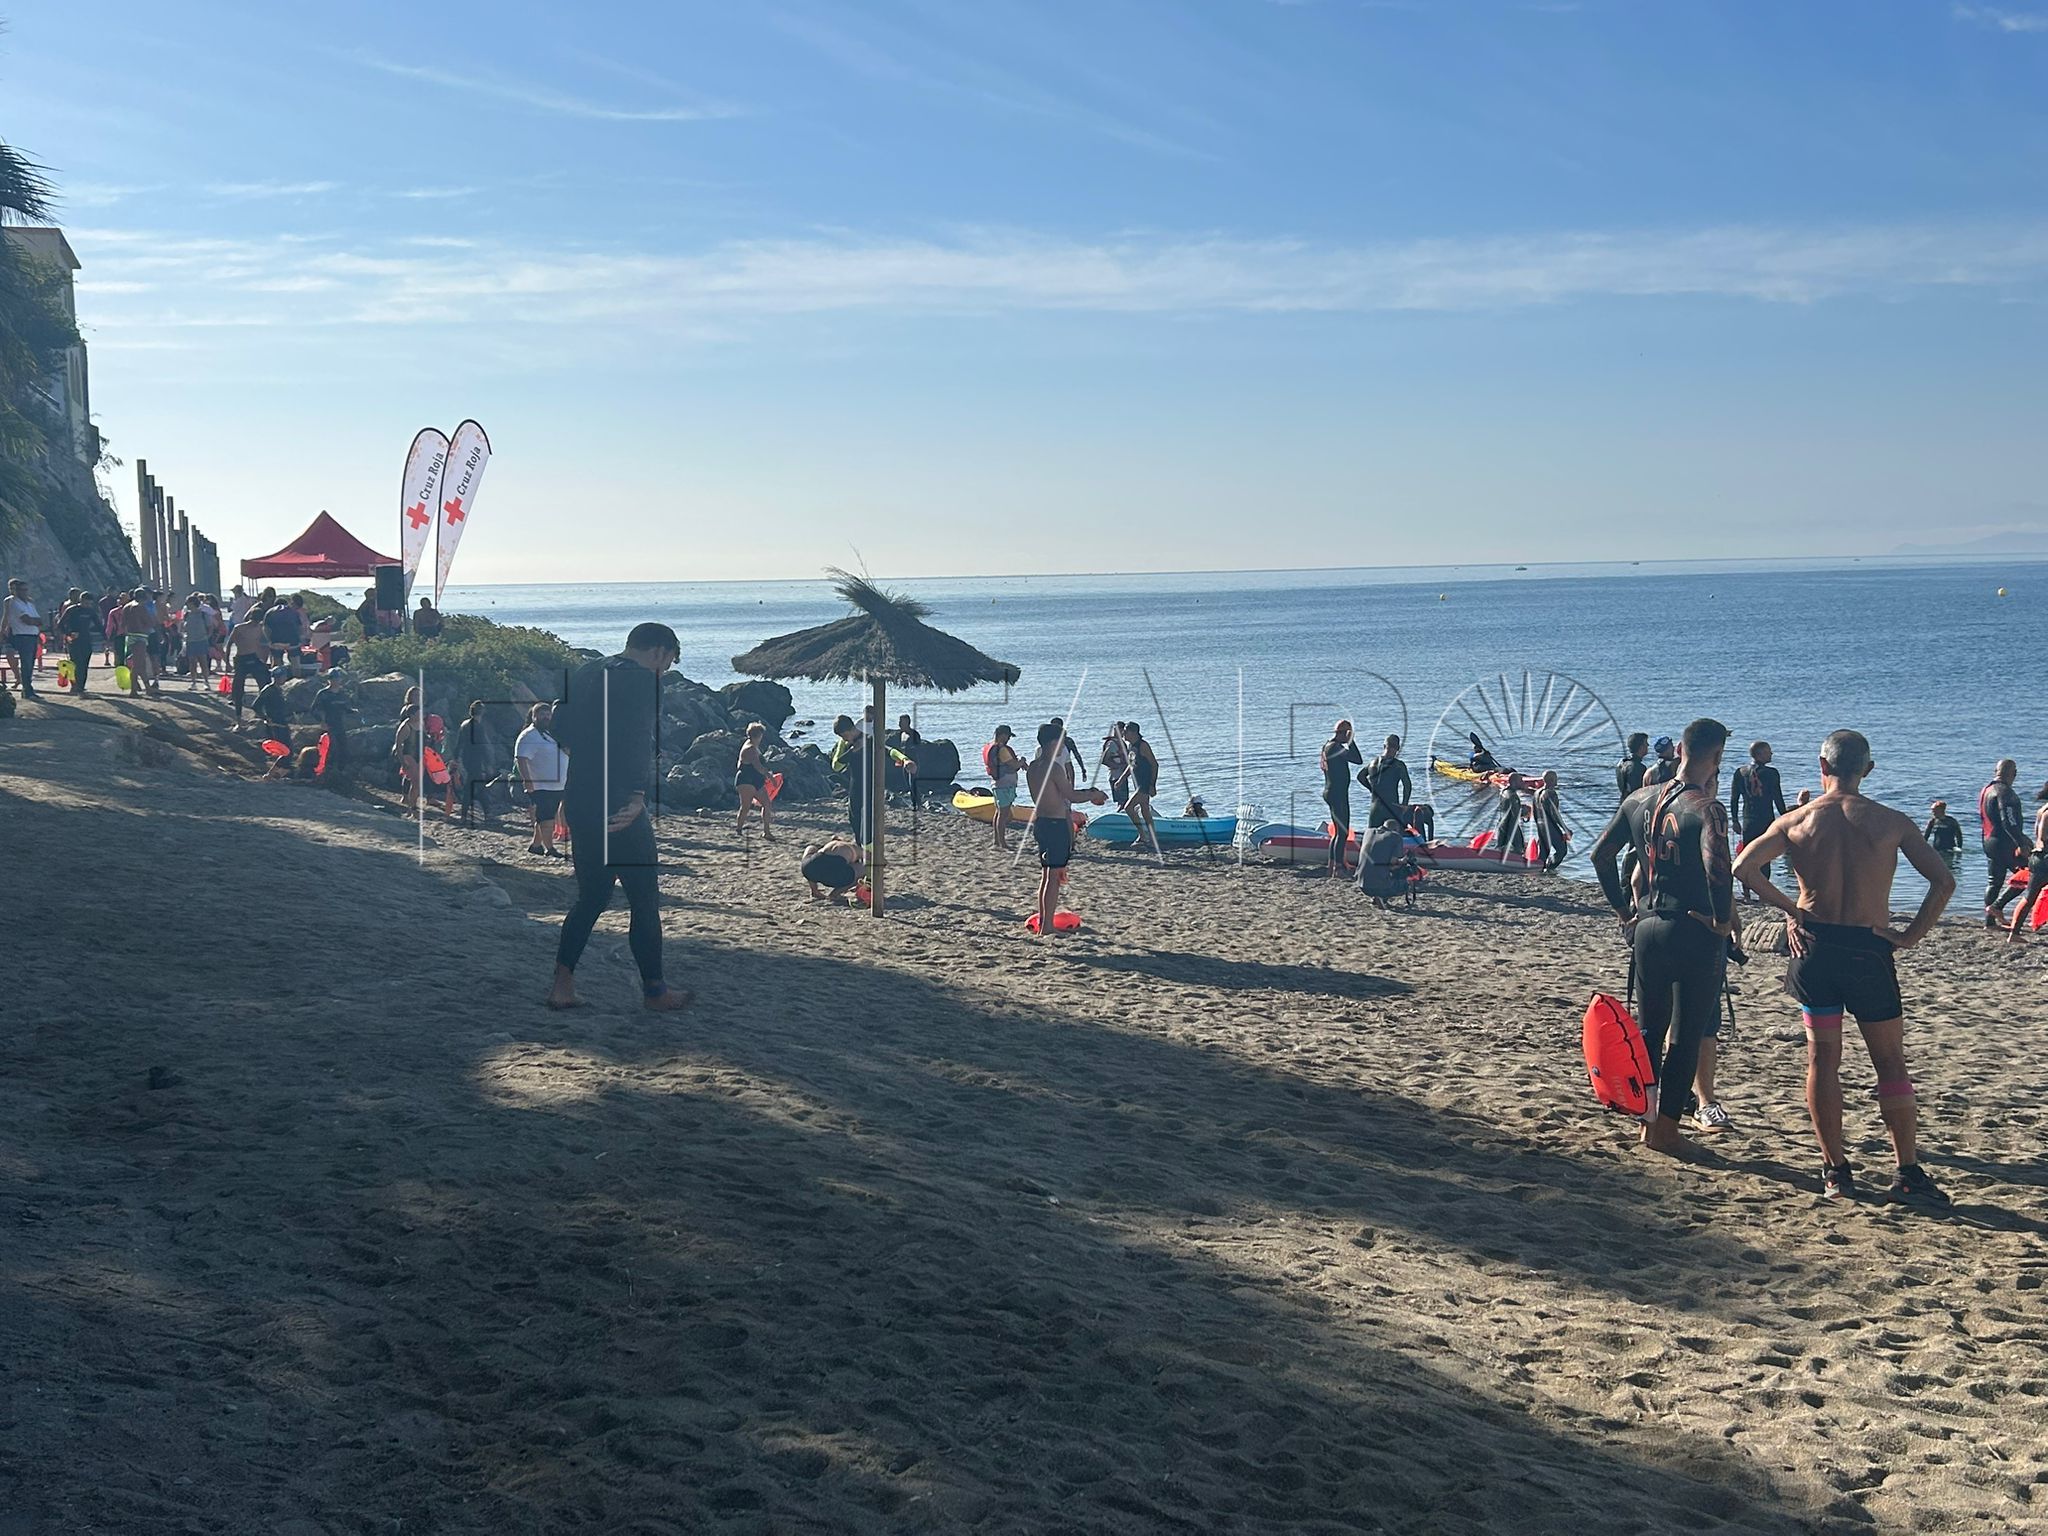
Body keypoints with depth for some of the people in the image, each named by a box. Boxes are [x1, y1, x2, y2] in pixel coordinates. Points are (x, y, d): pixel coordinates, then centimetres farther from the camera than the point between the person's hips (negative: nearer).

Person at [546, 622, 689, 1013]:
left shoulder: (584, 673, 14)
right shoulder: (642, 680, -11)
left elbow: (561, 725, 15)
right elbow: (639, 741, -23)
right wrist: (639, 794, -26)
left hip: (579, 801, 8)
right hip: (619, 806, -8)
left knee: (590, 896, 16)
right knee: (645, 898, 5)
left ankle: (562, 984, 10)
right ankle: (655, 991, 12)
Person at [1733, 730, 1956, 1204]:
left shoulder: (1797, 821, -1)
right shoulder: (1891, 822, -4)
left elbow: (1744, 867, -6)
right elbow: (1943, 881, -8)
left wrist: (1790, 909, 0)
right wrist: (1911, 935, -1)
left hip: (1815, 946, 1)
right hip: (1869, 950, -1)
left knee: (1822, 1061, 10)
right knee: (1891, 1063, 8)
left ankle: (1835, 1171, 11)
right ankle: (1908, 1174, 8)